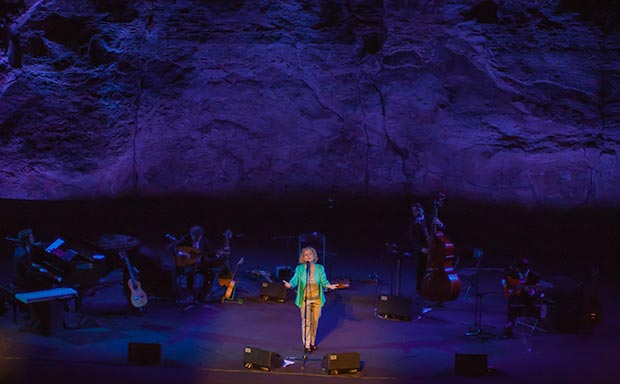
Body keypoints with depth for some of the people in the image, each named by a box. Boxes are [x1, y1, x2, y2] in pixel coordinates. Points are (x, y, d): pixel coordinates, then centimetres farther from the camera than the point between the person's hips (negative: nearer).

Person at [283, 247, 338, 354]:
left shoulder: (320, 268, 2)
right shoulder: (299, 269, -3)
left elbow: (324, 281, -3)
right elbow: (295, 280, -12)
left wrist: (330, 286, -24)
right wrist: (289, 284, -34)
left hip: (317, 299, 2)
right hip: (305, 299, -2)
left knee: (315, 321, 10)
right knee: (306, 321, -5)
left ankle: (312, 342, 27)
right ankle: (306, 345, 3)